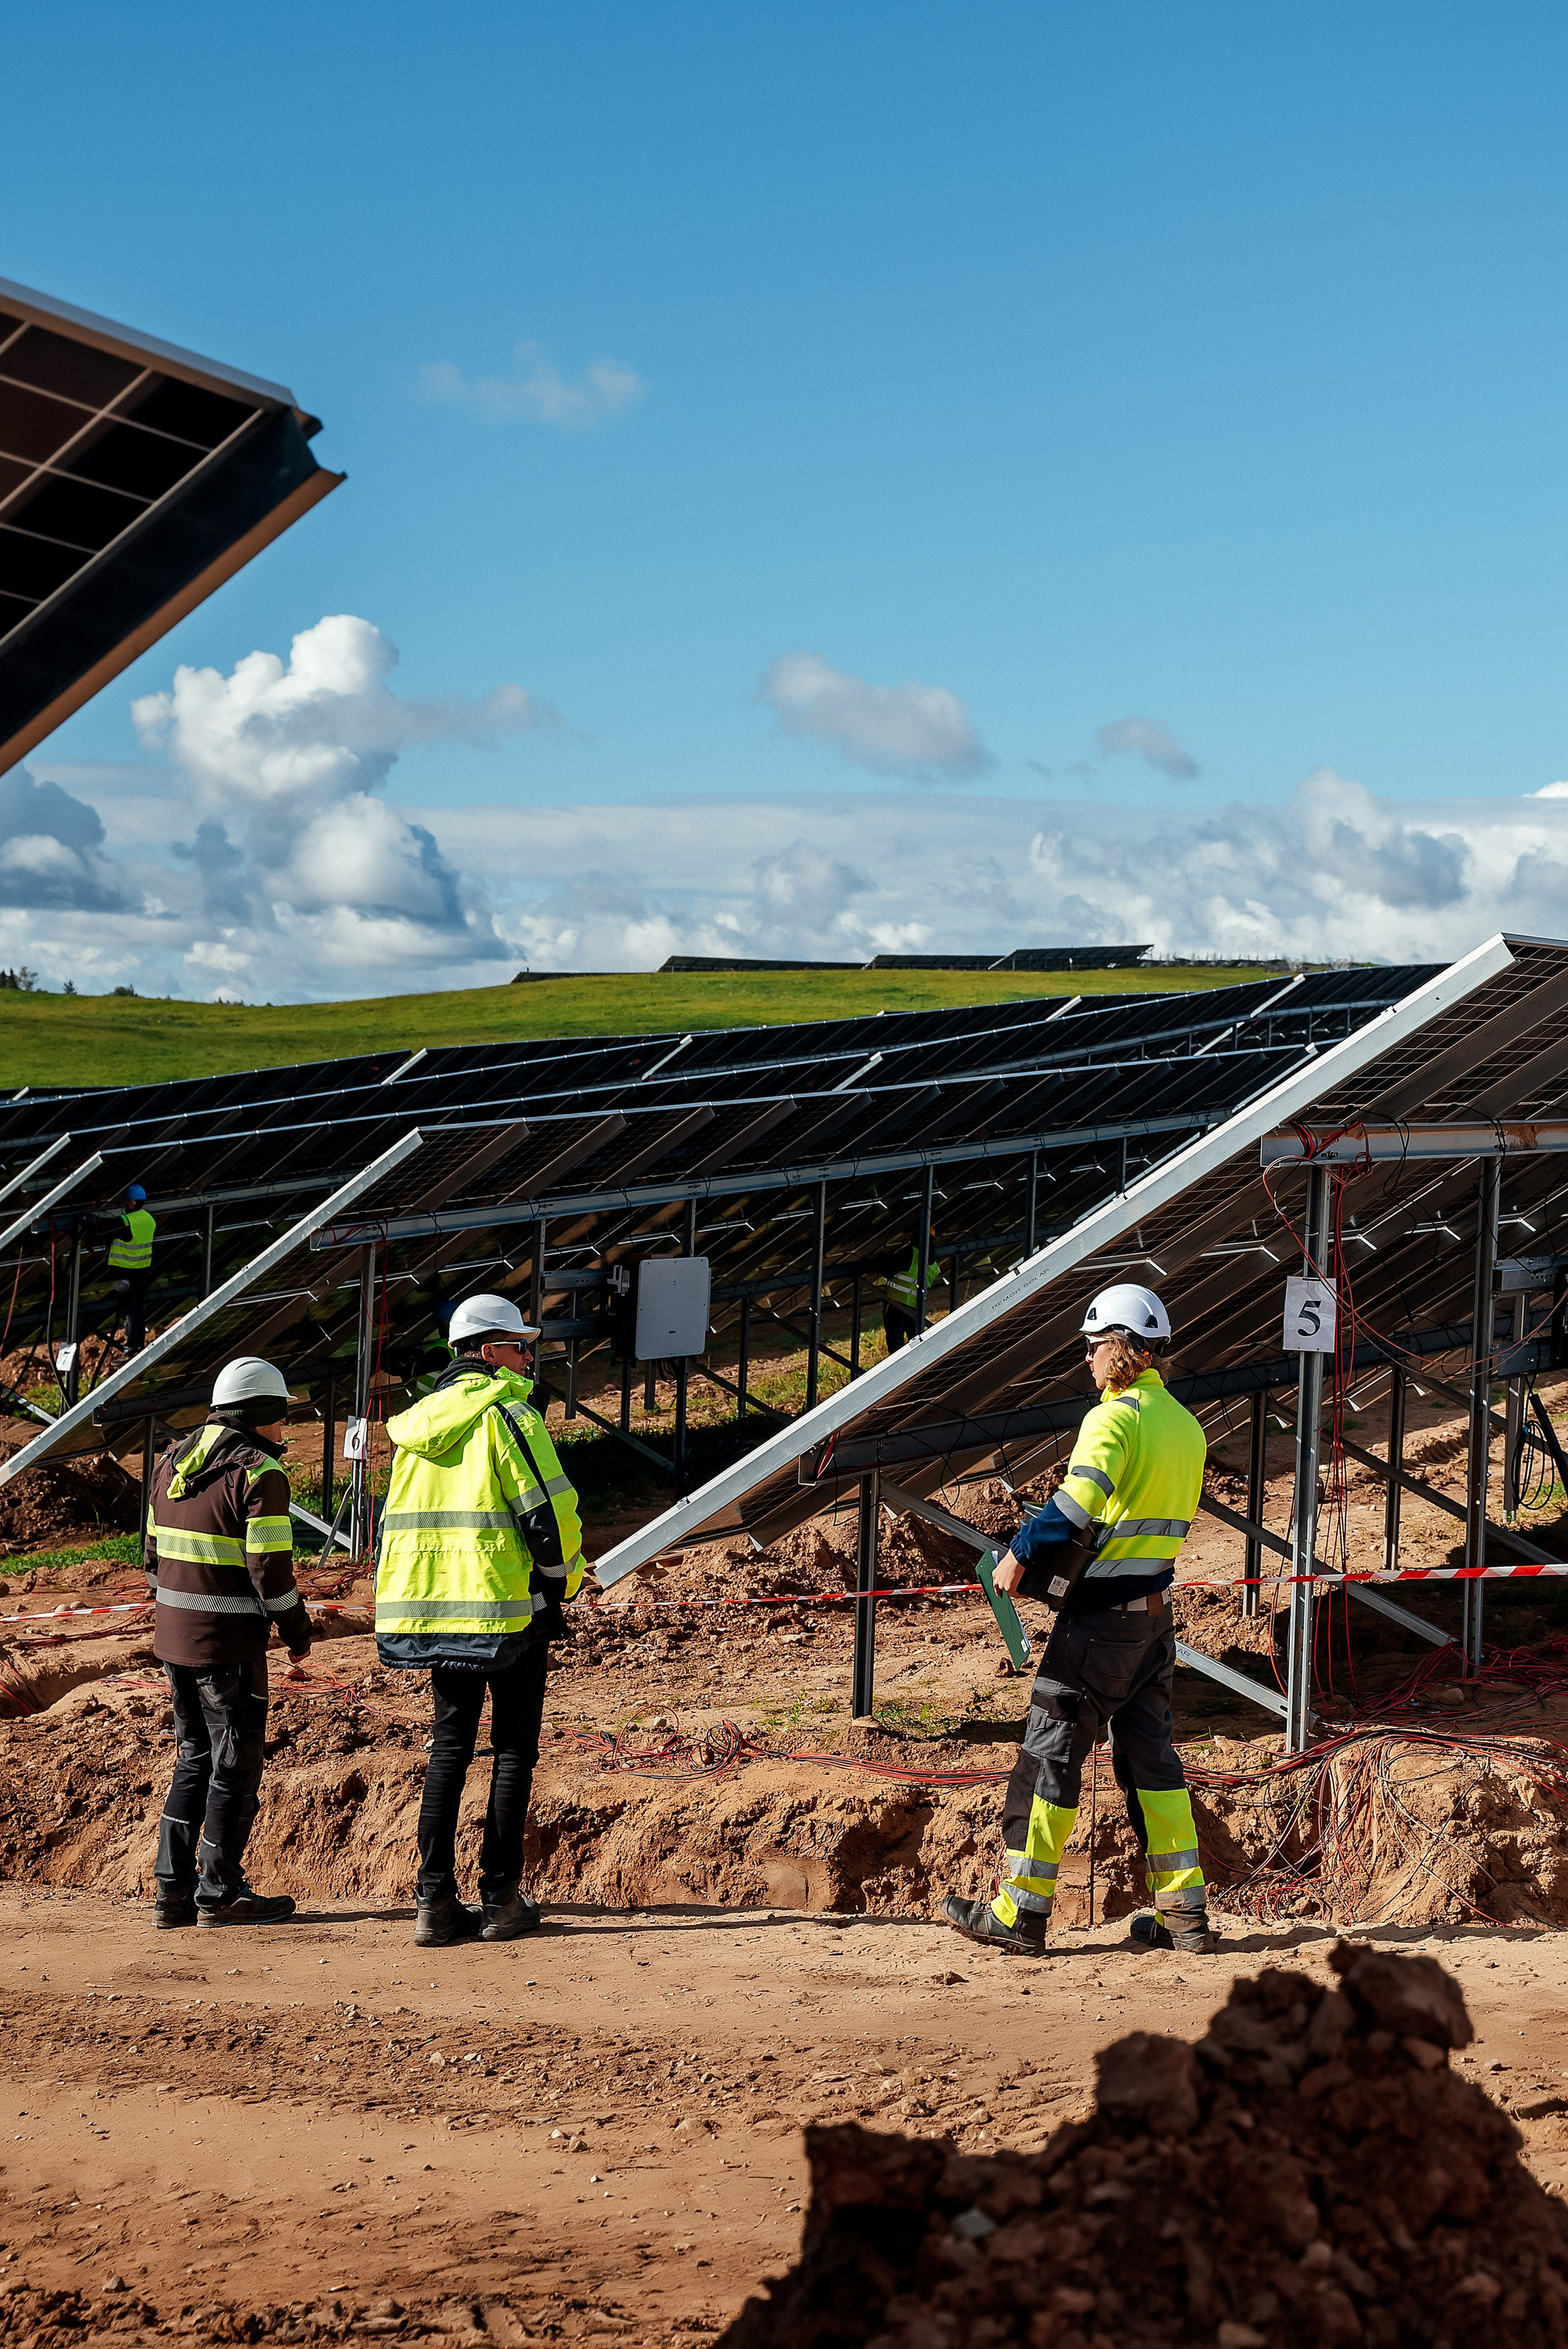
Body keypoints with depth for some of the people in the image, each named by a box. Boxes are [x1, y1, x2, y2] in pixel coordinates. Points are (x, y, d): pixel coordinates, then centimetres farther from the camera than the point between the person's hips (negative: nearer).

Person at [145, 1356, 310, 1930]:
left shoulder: (173, 1461, 11)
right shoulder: (259, 1472, -14)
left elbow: (154, 1553, 16)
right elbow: (270, 1567, -16)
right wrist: (298, 1632, -4)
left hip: (173, 1639, 8)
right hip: (230, 1645, -8)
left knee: (195, 1760, 17)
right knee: (236, 1768, 3)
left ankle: (173, 1888, 16)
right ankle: (220, 1895, 8)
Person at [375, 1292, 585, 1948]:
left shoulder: (417, 1425, 14)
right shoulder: (509, 1414, -10)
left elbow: (398, 1524, 19)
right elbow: (551, 1513, -16)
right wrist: (561, 1582, 1)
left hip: (432, 1610, 6)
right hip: (509, 1608, -6)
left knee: (450, 1745, 11)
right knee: (514, 1747, 5)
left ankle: (435, 1900, 4)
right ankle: (501, 1898, 5)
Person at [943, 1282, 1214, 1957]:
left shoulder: (1114, 1417, -14)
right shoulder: (1185, 1425, 13)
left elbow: (1078, 1503, -26)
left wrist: (1023, 1556, -15)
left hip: (1102, 1612, -8)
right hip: (1156, 1610, 8)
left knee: (1050, 1752, -3)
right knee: (1150, 1755, 12)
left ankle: (1021, 1911, 0)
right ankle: (1184, 1913, 10)